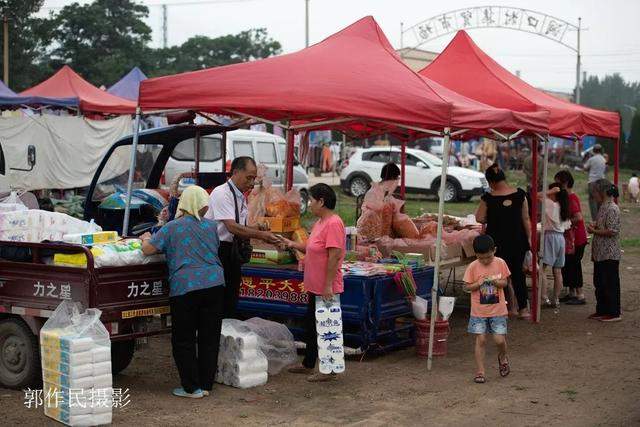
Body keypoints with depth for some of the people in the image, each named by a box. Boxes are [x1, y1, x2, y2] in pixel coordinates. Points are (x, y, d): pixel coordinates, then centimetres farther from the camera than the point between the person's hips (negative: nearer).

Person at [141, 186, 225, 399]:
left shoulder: (172, 227, -2)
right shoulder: (211, 226, 9)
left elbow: (147, 249, -2)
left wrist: (146, 239, 20)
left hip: (185, 287, -4)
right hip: (214, 284, 4)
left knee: (184, 340, 7)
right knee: (210, 337, 12)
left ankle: (191, 387, 9)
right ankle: (206, 384, 17)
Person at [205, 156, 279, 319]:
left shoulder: (241, 197, 12)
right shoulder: (222, 193, -16)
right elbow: (232, 227, -24)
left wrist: (257, 230, 2)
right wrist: (260, 235, -24)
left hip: (233, 253, 9)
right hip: (217, 251, -9)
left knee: (231, 301, 12)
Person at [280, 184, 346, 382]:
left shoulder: (333, 223, -20)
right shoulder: (320, 222, 12)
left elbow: (334, 255, -24)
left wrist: (328, 285, -25)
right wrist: (293, 245, 2)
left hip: (326, 289, -10)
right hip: (315, 287, 10)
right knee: (311, 325, 19)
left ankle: (329, 370, 10)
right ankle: (308, 364, 32)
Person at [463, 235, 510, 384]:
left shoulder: (500, 263, -3)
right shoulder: (473, 267, -7)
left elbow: (504, 283, 3)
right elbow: (467, 286, -3)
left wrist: (495, 281, -18)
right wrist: (479, 283, -21)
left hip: (498, 310, 1)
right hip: (479, 310, -1)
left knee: (500, 340, -3)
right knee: (480, 340, -2)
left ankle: (502, 358, 30)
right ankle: (480, 372, 7)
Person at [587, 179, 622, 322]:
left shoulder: (612, 209, -16)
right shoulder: (603, 207, 13)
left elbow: (612, 231, -22)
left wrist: (594, 231, -12)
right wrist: (594, 225, 6)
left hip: (609, 255, -10)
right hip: (600, 253, 10)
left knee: (611, 284, -3)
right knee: (599, 283, 15)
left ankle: (614, 313, 4)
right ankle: (602, 311, 24)